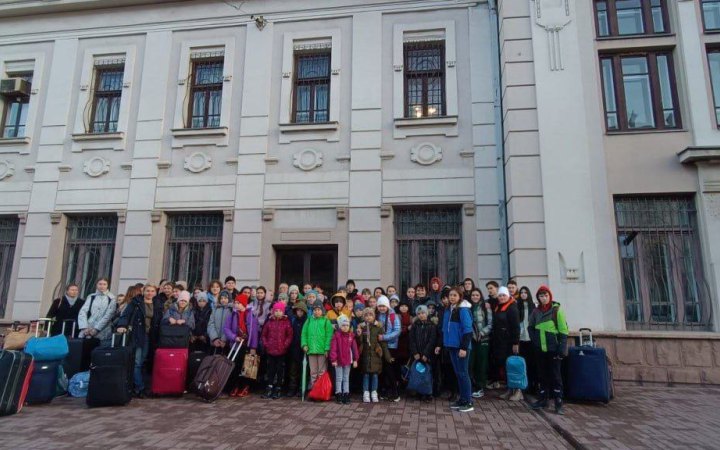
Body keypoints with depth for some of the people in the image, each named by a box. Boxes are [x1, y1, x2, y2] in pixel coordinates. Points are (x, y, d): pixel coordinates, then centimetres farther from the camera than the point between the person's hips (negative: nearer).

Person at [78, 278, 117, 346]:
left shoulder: (111, 299, 3)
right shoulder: (91, 297, 11)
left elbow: (108, 316, -4)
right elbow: (82, 312, 3)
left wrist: (96, 329, -12)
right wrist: (84, 327, -10)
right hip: (87, 332, 2)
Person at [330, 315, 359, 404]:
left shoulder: (351, 336, 0)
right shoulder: (336, 335, -9)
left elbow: (354, 348, 2)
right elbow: (333, 348, -12)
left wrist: (355, 360, 0)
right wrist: (333, 359, -16)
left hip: (348, 360, 3)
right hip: (338, 360, -3)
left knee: (346, 378, 11)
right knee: (339, 378, 6)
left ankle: (346, 394, 16)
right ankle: (338, 394, 14)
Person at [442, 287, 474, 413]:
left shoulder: (463, 310, -12)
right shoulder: (449, 310, 11)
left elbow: (467, 330, -17)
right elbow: (446, 329, 14)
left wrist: (464, 347, -20)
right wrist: (444, 344, 9)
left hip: (461, 346, -7)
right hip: (452, 346, 7)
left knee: (463, 373, -2)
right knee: (458, 373, 12)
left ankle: (469, 402, 6)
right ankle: (462, 399, 21)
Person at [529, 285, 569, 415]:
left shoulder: (557, 310, -7)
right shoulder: (536, 311, 6)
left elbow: (563, 331, -9)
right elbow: (530, 327, 19)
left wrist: (562, 349, -14)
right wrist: (535, 340, 6)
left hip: (553, 349, -4)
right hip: (540, 349, 4)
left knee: (555, 375, 0)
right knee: (543, 375, 12)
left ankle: (559, 403, 7)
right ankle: (542, 399, 21)